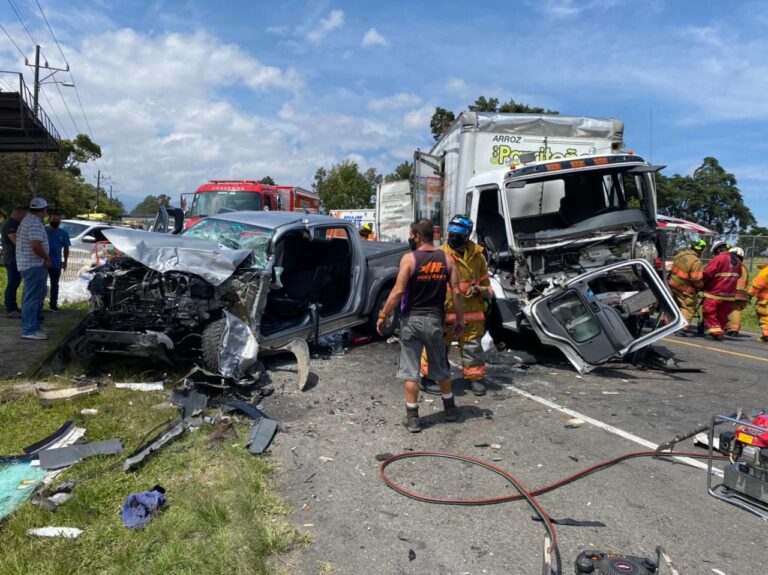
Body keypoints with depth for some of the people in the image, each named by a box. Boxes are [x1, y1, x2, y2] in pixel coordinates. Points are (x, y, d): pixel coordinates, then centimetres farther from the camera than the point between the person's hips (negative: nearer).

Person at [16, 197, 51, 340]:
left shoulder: (27, 220, 17)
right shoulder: (35, 223, -18)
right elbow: (36, 246, -28)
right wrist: (47, 258, -13)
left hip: (30, 265, 11)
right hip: (34, 266, -11)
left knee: (33, 297, 17)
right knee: (32, 298, -7)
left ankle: (33, 326, 25)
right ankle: (30, 330, -4)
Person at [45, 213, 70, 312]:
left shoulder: (63, 233, 5)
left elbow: (66, 248, 10)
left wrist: (65, 261, 4)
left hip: (56, 264, 1)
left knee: (54, 284, 8)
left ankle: (53, 303, 17)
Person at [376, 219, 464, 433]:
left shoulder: (409, 258, -11)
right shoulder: (446, 260, 1)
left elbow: (398, 291, -16)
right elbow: (456, 292, -1)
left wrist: (383, 315, -7)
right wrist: (460, 320, 8)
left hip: (412, 319, -3)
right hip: (435, 319, 4)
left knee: (410, 371, 4)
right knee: (441, 367, 20)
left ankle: (412, 417, 7)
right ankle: (450, 408, 32)